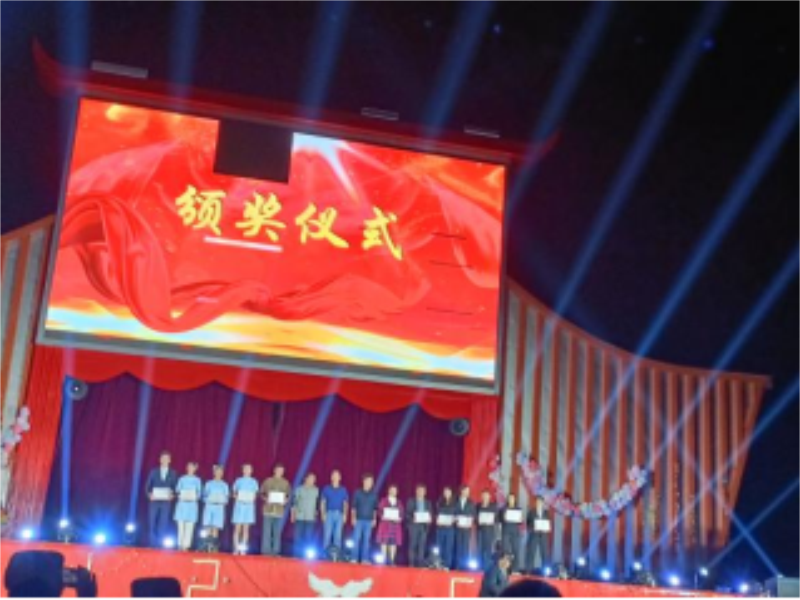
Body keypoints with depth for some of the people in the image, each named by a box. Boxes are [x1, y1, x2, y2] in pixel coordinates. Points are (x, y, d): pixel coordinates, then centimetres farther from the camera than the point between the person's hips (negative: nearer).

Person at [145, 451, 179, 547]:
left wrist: (172, 495, -6)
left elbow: (175, 487, 10)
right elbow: (148, 485, 7)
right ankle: (153, 543, 4)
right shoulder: (154, 472, 7)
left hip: (166, 501, 0)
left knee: (164, 523, -6)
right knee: (152, 523, -1)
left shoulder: (173, 473, 8)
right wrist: (149, 494, -7)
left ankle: (160, 544, -3)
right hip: (154, 501, 0)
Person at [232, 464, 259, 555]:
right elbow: (234, 494, 7)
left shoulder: (254, 482, 7)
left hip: (249, 507, 2)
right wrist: (238, 498, -11)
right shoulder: (239, 481, 3)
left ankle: (243, 549, 3)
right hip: (239, 506, -1)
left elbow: (255, 495, 12)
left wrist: (252, 500, -6)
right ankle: (236, 549, 0)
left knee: (246, 529, 0)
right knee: (237, 528, -3)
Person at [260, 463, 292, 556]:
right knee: (267, 531, -3)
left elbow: (289, 495, 13)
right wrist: (265, 498, -10)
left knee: (277, 532, 1)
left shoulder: (285, 483, 7)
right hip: (268, 509, -1)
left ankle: (275, 551, 4)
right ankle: (266, 550, 2)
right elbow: (261, 493, 8)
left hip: (280, 510, 2)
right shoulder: (268, 481, 2)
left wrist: (285, 500, -6)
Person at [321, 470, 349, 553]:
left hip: (339, 514, 1)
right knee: (327, 534, -7)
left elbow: (346, 504, 11)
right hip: (329, 513, -1)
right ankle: (325, 552, -3)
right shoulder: (326, 489, 6)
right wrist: (323, 513, -5)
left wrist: (345, 515, 0)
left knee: (338, 534, -2)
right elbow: (322, 502, 5)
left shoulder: (343, 490, 10)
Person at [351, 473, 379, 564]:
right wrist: (353, 517, -4)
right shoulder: (358, 493, 1)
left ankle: (364, 559, 5)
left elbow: (375, 508, 11)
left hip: (369, 520, 2)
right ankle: (355, 558, 1)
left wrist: (374, 519, 7)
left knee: (367, 539, 2)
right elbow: (354, 506, 2)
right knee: (357, 539, -4)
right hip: (359, 519, -2)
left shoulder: (374, 494, 7)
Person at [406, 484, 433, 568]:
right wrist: (412, 519, -16)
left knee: (422, 545, -3)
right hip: (414, 525, -3)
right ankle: (411, 563, -3)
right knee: (412, 544, -6)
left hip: (424, 526, 3)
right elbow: (407, 513, 0)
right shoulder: (411, 501, 5)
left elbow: (431, 514, 15)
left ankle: (420, 564, -2)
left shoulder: (428, 503, 16)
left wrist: (429, 519, -6)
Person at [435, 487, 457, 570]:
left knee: (449, 547, -4)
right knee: (439, 546, 1)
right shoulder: (440, 503, 10)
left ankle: (447, 565, -1)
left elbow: (456, 515, 3)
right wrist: (437, 520, -5)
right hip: (440, 527, 2)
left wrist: (452, 521, -12)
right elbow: (436, 513, 11)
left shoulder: (454, 504, 4)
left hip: (450, 528, -2)